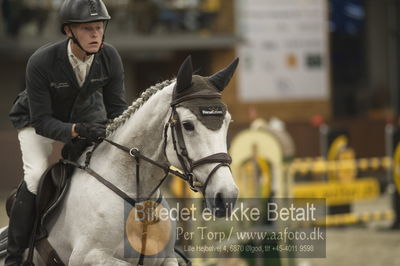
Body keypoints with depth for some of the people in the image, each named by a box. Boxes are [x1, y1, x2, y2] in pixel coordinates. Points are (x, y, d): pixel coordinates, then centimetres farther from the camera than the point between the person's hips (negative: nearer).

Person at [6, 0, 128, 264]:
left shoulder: (110, 57, -24)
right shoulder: (41, 62, -36)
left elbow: (117, 106, -14)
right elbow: (41, 122, -33)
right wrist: (77, 131, -50)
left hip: (85, 114, 4)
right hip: (36, 120, -4)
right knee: (36, 175, -25)